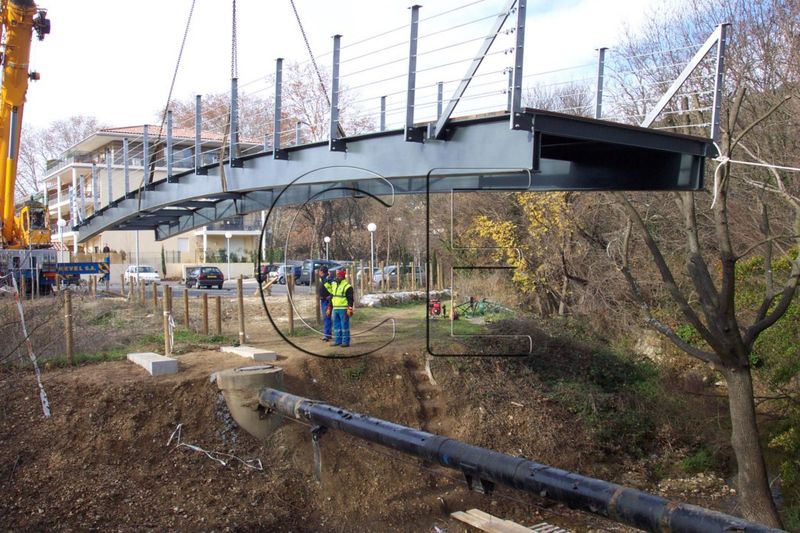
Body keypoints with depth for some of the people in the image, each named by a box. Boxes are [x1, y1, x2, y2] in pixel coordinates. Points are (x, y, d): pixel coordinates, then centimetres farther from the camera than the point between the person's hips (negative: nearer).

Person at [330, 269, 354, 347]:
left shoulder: (347, 286, -9)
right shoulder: (333, 285, 14)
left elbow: (350, 299, -12)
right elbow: (331, 297, 20)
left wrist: (350, 309, -19)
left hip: (343, 309, -7)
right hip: (335, 309, 8)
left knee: (344, 325, -3)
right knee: (336, 325, 11)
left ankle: (346, 341, 2)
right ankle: (338, 341, 18)